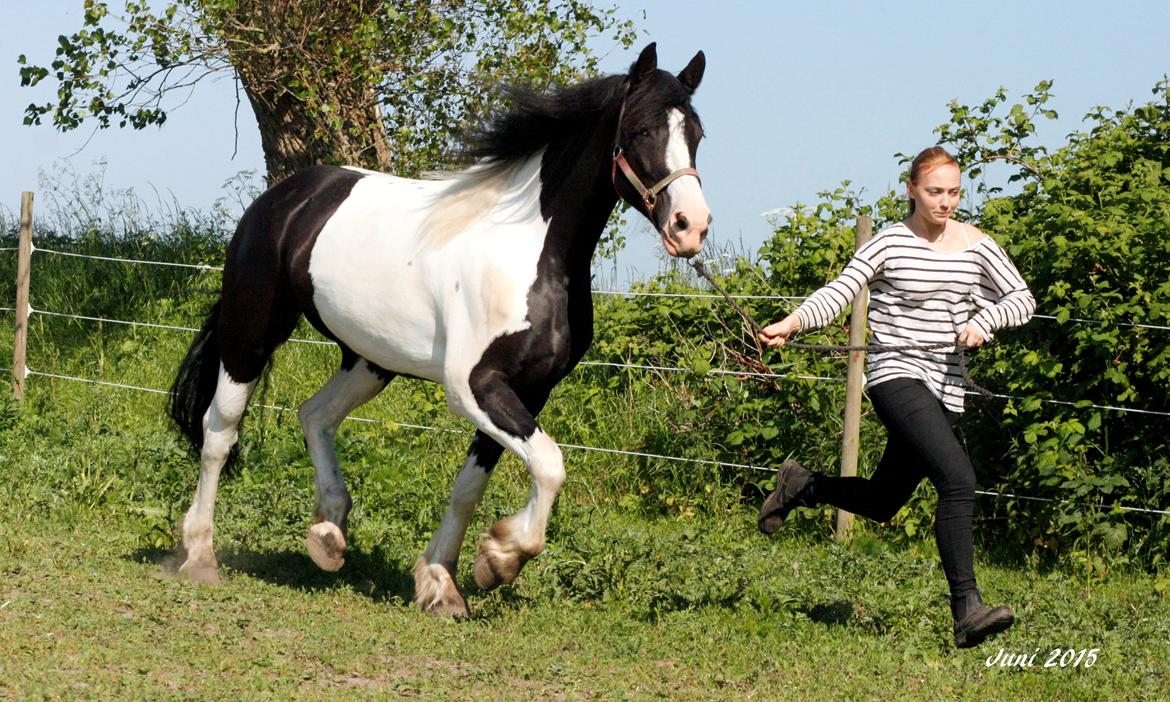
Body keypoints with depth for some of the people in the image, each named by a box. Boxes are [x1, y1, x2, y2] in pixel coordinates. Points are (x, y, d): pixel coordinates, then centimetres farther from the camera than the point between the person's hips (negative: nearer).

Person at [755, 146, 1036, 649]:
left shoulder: (975, 245, 8)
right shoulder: (890, 243, -4)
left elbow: (1022, 300, 13)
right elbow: (839, 292, -10)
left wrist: (984, 321, -7)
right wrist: (790, 325, -26)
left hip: (944, 389, 6)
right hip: (896, 379, -6)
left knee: (882, 502, 16)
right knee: (958, 479, -25)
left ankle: (800, 486, 44)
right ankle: (967, 610, -26)